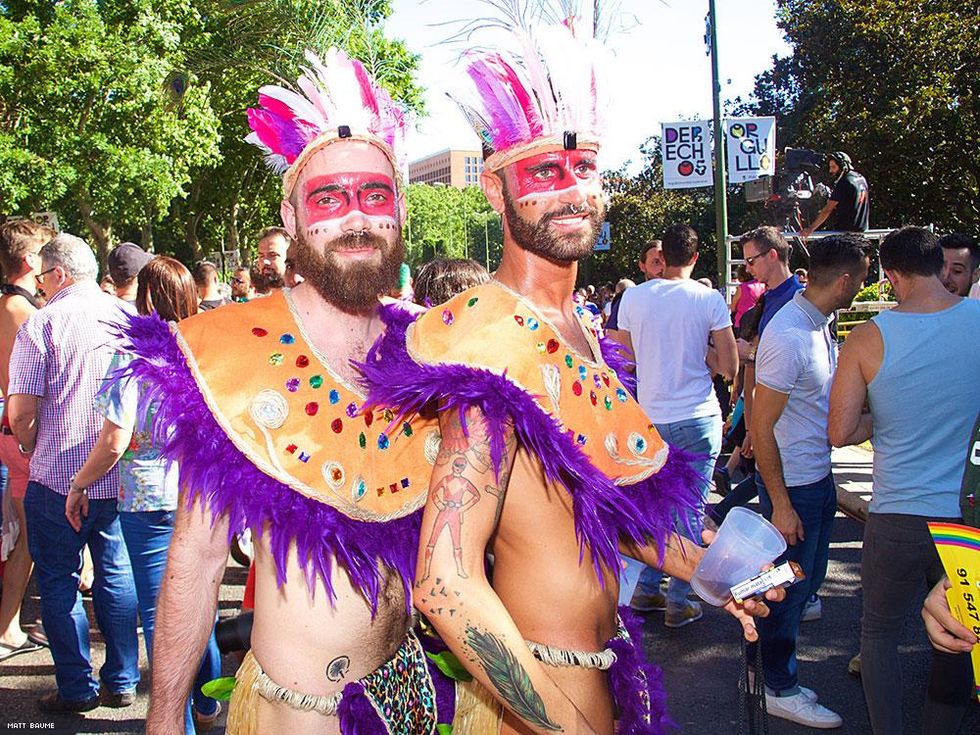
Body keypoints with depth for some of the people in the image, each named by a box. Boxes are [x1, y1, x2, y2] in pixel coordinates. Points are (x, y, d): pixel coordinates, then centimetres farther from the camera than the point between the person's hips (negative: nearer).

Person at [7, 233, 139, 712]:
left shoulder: (41, 323, -11)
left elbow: (21, 411, -14)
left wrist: (33, 451, 5)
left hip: (58, 478, -4)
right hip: (122, 474, 4)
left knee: (58, 581, 9)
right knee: (116, 574, 14)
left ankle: (77, 689, 15)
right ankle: (122, 682, 21)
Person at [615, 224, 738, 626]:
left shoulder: (633, 297, -1)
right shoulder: (710, 299, -8)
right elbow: (729, 368, -6)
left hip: (651, 419, 3)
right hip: (698, 419, -3)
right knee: (690, 512, 5)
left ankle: (646, 589, 24)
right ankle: (679, 601, 11)